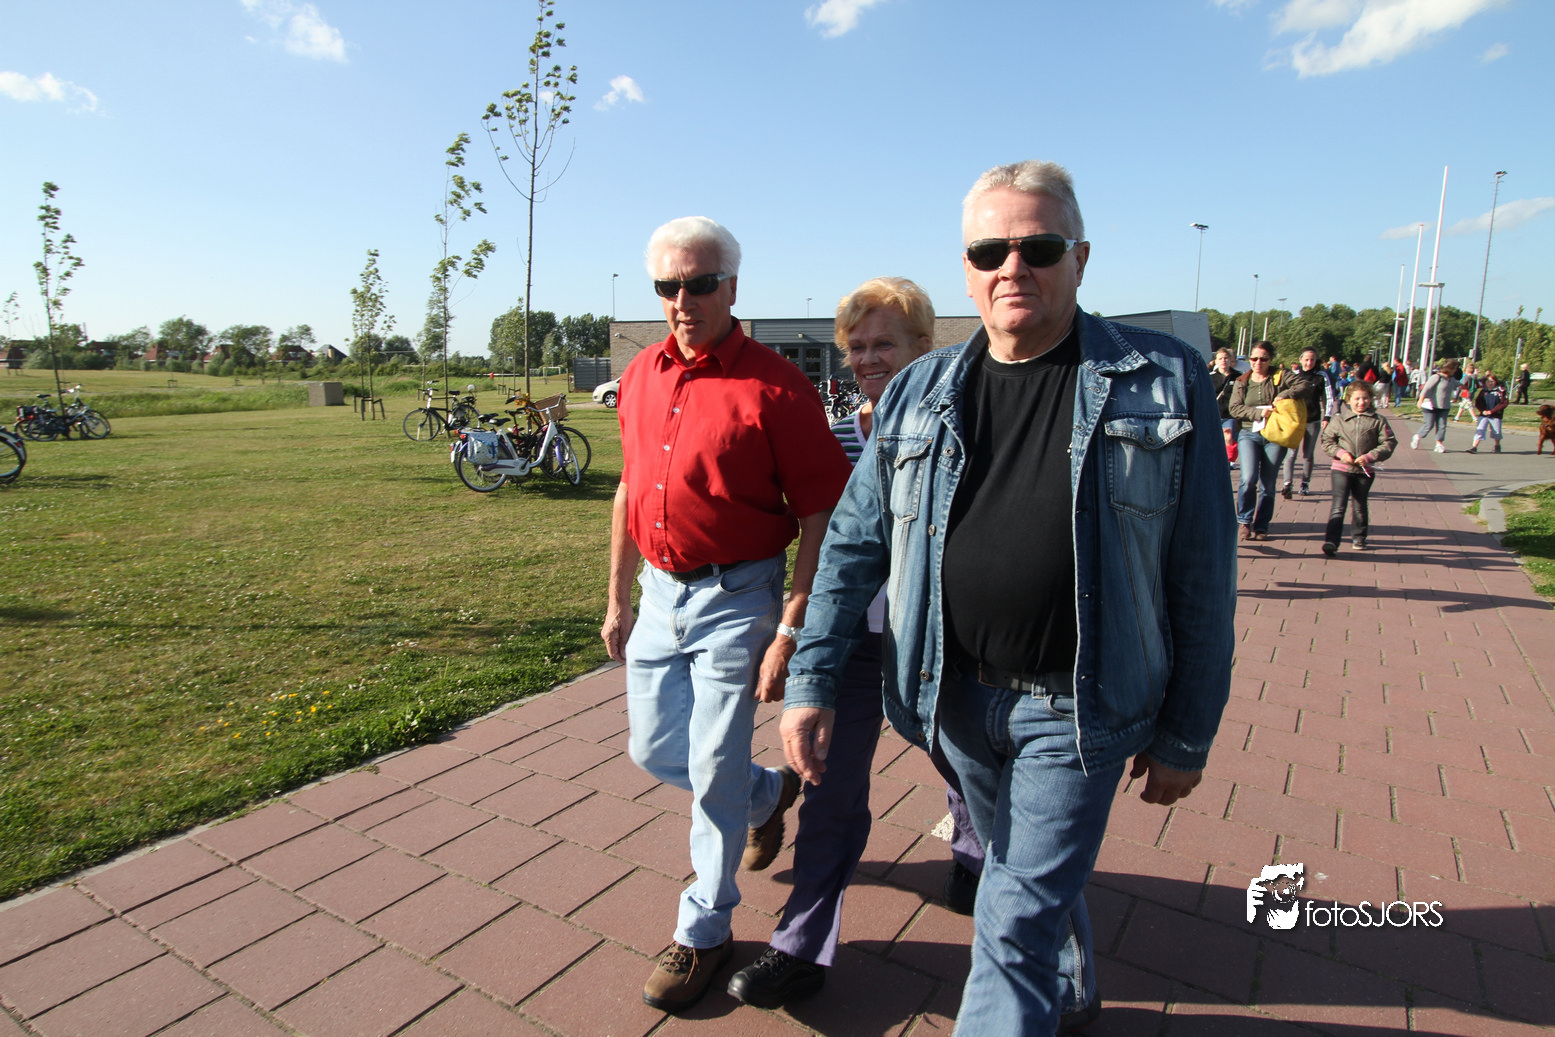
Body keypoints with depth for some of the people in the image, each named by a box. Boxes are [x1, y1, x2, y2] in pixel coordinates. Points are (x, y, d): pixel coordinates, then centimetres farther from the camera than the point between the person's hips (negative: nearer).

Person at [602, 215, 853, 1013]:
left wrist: (788, 634, -16)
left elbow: (820, 518, -14)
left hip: (736, 597, -6)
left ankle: (704, 930, 26)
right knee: (654, 753, 15)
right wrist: (617, 601, 15)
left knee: (715, 774, 2)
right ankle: (769, 793, 44)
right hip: (659, 592, 7)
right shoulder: (640, 377, 6)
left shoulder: (774, 388, -14)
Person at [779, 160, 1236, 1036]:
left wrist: (1188, 734, -2)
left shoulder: (1166, 383, -7)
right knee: (1033, 871, 25)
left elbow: (1203, 576, -5)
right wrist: (812, 681, -1)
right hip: (960, 697, 4)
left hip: (1079, 708, -4)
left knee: (1019, 920, 0)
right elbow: (853, 547, 3)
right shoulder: (919, 395, 1)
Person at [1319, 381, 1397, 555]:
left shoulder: (1378, 421, 1)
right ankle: (1331, 541, -15)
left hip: (1365, 471, 1)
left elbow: (1388, 444, -1)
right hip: (1341, 469, -1)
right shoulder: (1339, 419, 2)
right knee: (1338, 506, -10)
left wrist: (1369, 457, -14)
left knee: (1360, 506, 16)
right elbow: (1326, 440, 5)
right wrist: (1340, 452, -11)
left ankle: (1359, 537, 34)